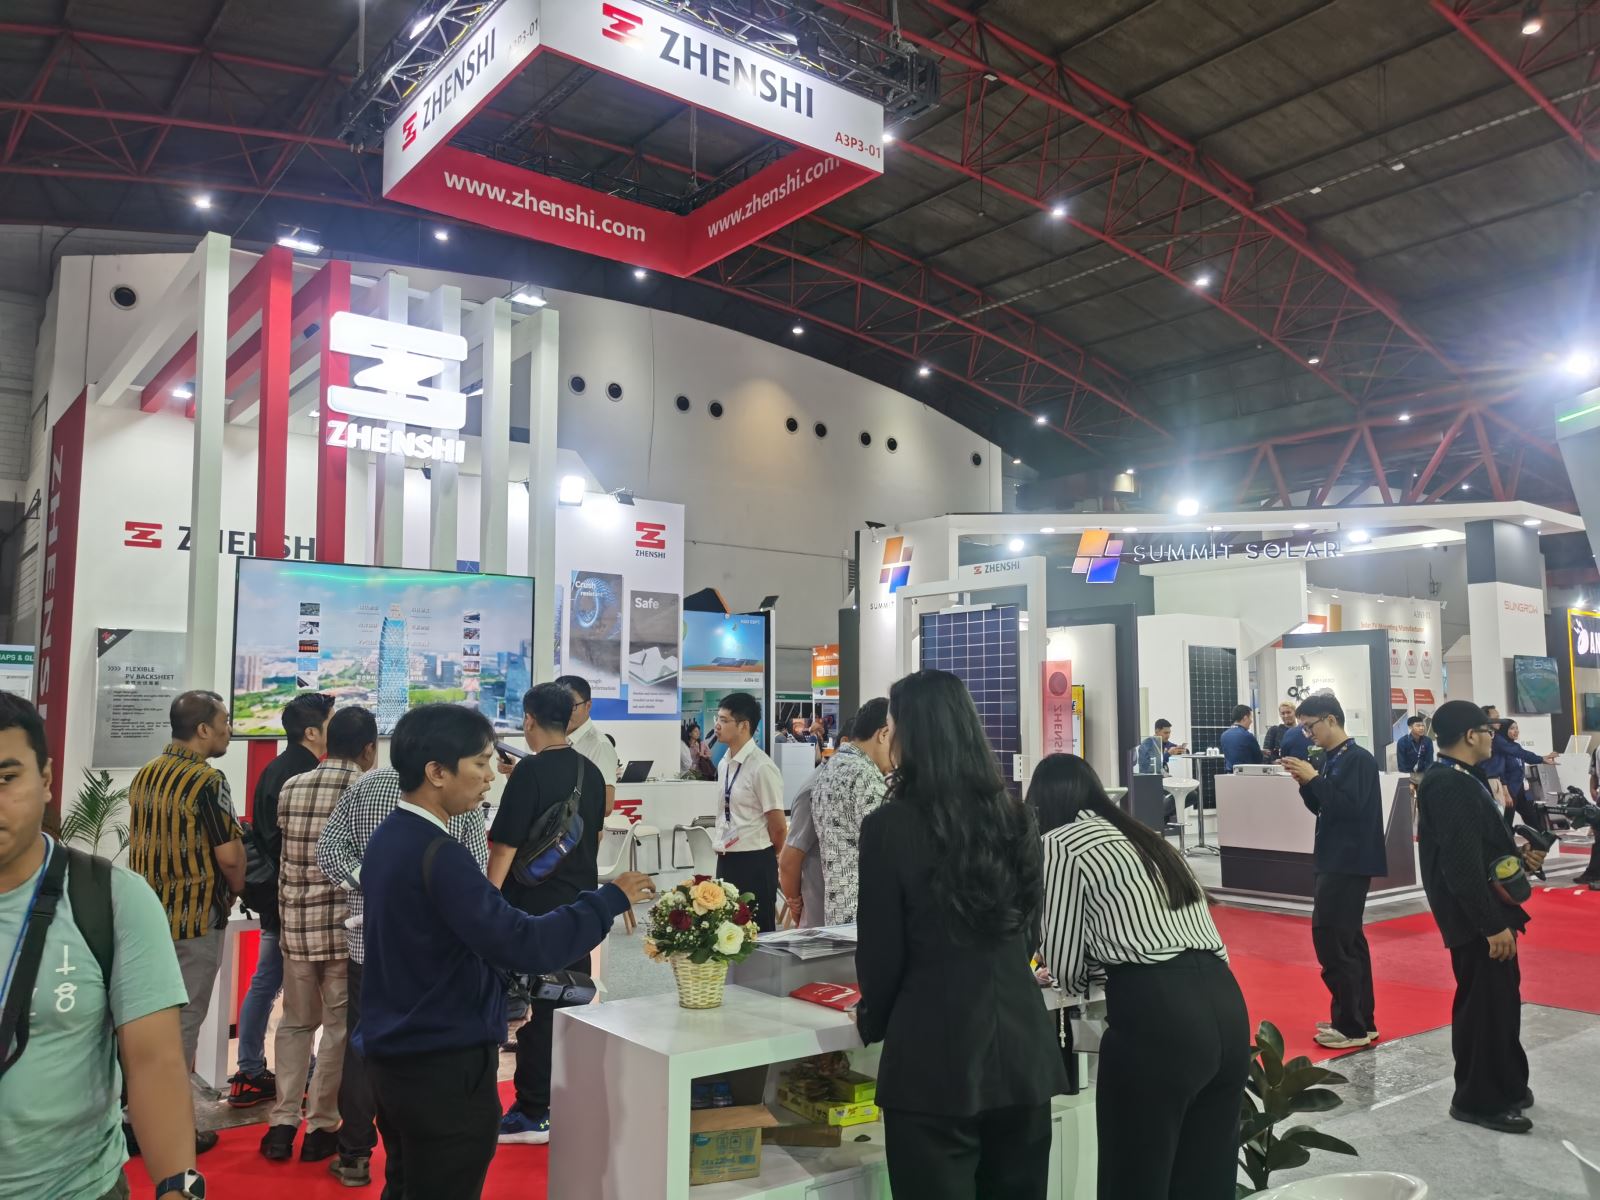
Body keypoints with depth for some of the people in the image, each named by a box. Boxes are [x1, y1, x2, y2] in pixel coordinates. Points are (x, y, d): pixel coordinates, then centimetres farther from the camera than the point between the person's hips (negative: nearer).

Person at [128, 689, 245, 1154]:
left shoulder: (143, 775, 5)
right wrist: (239, 891, -1)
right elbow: (229, 855, -19)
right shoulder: (207, 781, -19)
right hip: (195, 916, -7)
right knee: (183, 1019, 3)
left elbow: (141, 841, 13)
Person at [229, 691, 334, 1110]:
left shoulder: (272, 771, 10)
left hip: (273, 896, 9)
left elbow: (260, 834, 16)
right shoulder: (310, 777, -19)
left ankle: (250, 1073, 20)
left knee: (265, 982, 13)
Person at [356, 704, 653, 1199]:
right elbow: (522, 945, -29)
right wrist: (610, 899, -20)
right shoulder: (436, 853, -25)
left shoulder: (389, 838, 5)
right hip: (444, 1066, -9)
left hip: (396, 1055, 10)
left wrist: (491, 1002, 13)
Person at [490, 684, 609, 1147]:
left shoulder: (530, 771, -16)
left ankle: (534, 1113, 9)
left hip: (534, 906, -7)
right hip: (581, 905, 7)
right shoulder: (591, 772, 5)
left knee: (534, 1008, 2)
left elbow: (505, 846, -17)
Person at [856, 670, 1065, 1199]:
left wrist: (873, 1021, 12)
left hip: (936, 1055, -5)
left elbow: (883, 952, -8)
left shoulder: (890, 825, -14)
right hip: (1022, 1047, 5)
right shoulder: (1015, 817, 3)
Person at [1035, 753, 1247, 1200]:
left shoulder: (1060, 844, 3)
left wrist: (1082, 984, 25)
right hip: (1225, 1005, 8)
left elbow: (1065, 966, 4)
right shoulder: (1147, 837, 24)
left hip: (1155, 1013, -8)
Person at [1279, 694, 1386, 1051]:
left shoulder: (1359, 759, -15)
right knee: (1347, 939, 14)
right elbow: (1321, 806, 16)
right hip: (1334, 860, 10)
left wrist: (1313, 778, -21)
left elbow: (1349, 806, -24)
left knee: (1331, 939, -8)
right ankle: (1360, 1020, 23)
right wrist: (1304, 782, 0)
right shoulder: (1331, 759, 12)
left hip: (1349, 863, -10)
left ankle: (1352, 1026, -1)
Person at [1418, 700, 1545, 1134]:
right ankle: (1478, 1099, 13)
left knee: (1498, 998, 21)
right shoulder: (1451, 786, -22)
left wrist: (1518, 857, 5)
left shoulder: (1458, 780, 12)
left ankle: (1504, 1086, 36)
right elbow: (1462, 865, -26)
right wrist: (1493, 925, -23)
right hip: (1475, 918, -11)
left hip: (1484, 912, 11)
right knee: (1486, 1003, -1)